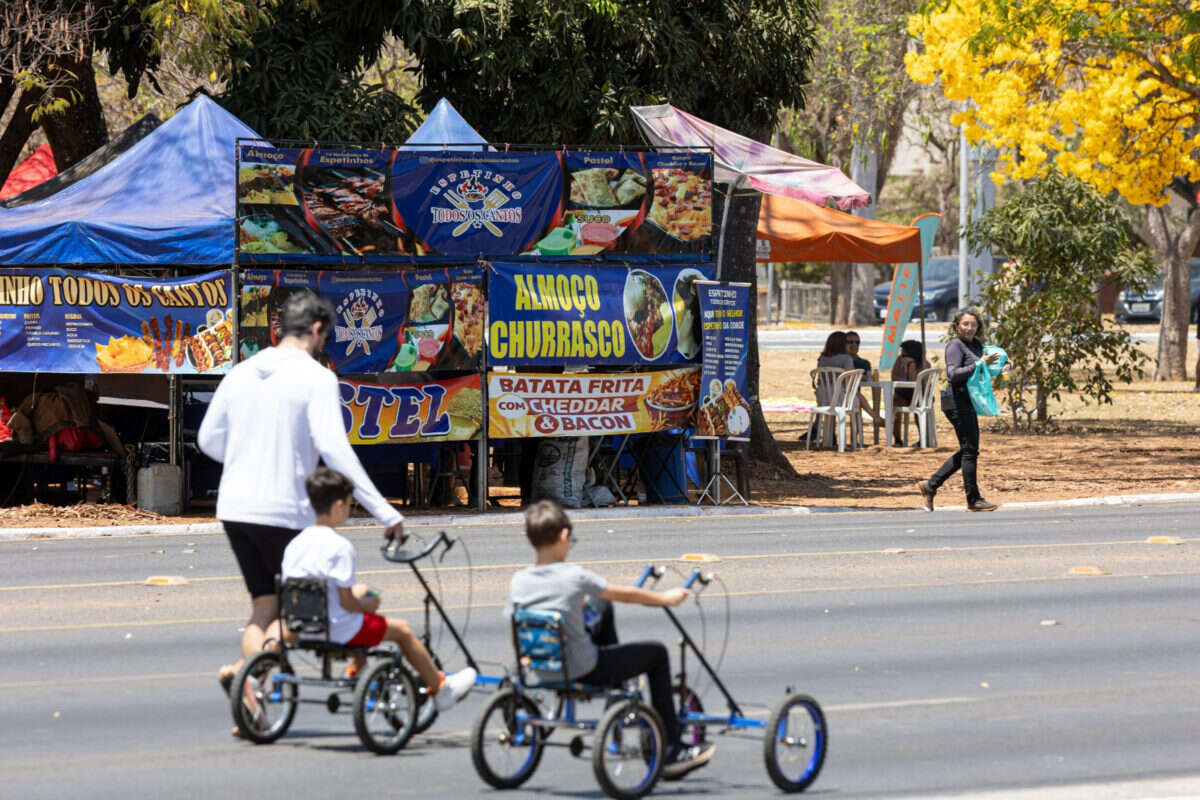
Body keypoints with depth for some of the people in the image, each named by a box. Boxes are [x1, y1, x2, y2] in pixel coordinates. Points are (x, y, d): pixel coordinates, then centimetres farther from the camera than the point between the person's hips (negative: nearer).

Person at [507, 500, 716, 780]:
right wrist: (665, 598, 11)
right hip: (584, 671, -6)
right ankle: (671, 751, 16)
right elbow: (625, 594, -6)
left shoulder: (518, 582, -7)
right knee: (656, 654, 14)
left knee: (603, 608, 28)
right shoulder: (574, 577, -20)